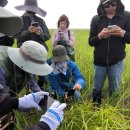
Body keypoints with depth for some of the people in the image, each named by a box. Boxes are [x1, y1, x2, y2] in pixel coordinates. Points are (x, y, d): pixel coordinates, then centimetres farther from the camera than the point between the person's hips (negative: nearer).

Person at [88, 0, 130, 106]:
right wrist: (99, 36, -21)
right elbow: (90, 42, 0)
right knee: (97, 89, 13)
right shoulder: (96, 19, -2)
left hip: (117, 61, -1)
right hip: (99, 61, 1)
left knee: (114, 90, 12)